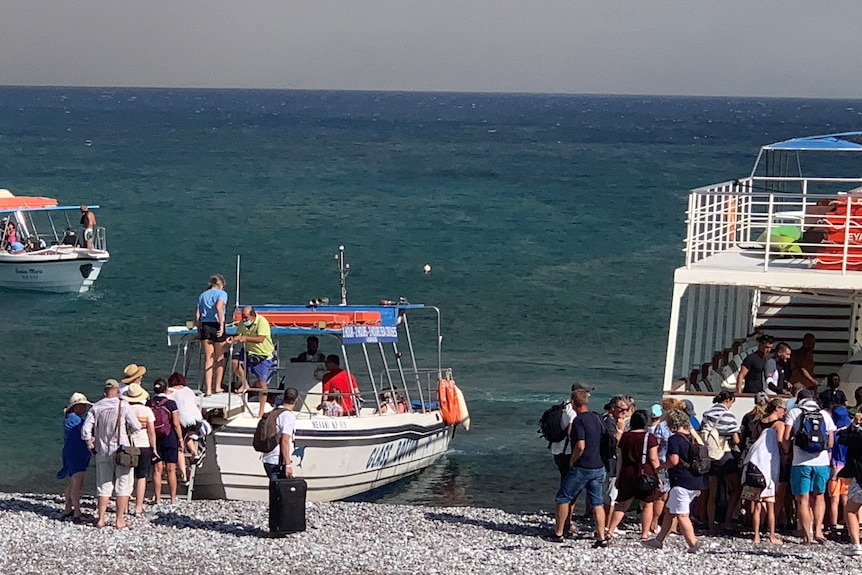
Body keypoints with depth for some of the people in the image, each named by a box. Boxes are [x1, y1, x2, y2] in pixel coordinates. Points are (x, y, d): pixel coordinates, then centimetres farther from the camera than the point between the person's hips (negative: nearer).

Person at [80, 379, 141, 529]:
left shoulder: (96, 407, 1)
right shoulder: (122, 406, -9)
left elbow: (86, 428, -1)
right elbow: (136, 427, -8)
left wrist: (90, 445, 12)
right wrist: (128, 429, 14)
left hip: (102, 451, 4)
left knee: (103, 486, 11)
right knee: (123, 486, 4)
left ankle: (101, 518, 10)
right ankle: (120, 520, 3)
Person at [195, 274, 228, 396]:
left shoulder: (203, 295, 16)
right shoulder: (222, 293, 0)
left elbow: (197, 315, 11)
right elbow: (219, 307, -19)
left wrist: (199, 330, 17)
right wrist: (221, 326, -20)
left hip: (204, 326, 4)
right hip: (216, 325, -4)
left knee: (208, 359, 4)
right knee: (220, 358, 13)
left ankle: (208, 389, -3)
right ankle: (217, 387, 19)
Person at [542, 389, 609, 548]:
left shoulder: (579, 420, -16)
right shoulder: (597, 417, 8)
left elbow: (580, 446, -24)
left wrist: (572, 461, -9)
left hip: (582, 468, -7)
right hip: (599, 467, 7)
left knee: (563, 498, 7)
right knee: (597, 503, 8)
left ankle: (558, 534, 12)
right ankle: (602, 537, 2)